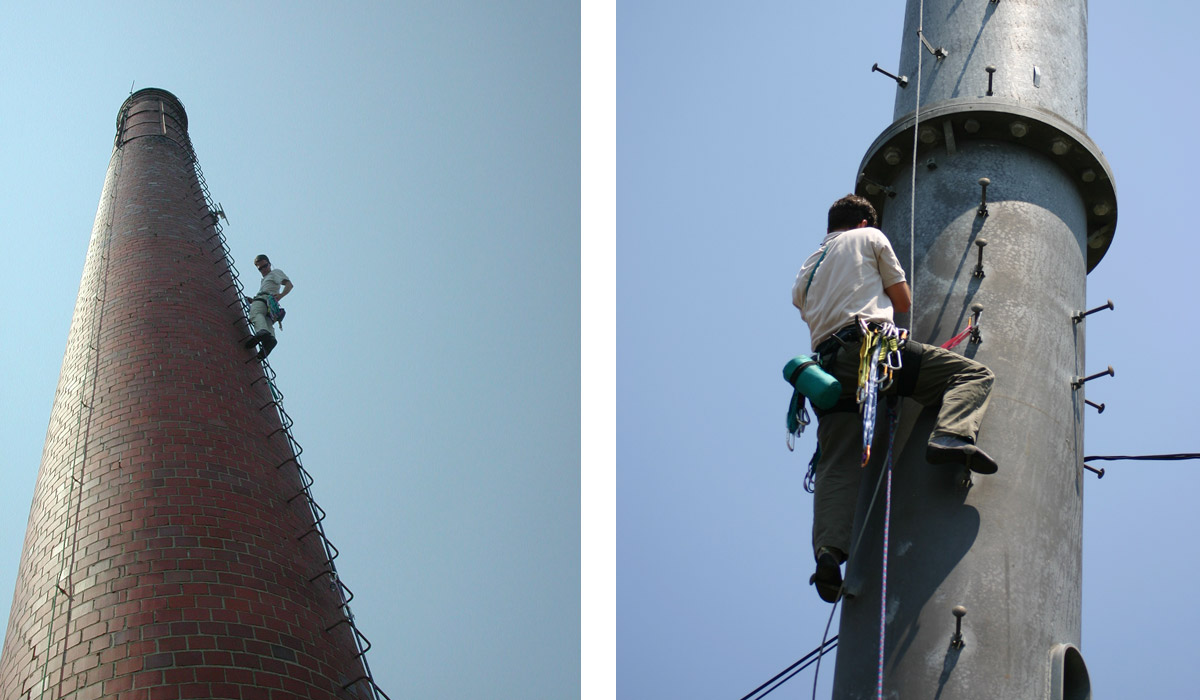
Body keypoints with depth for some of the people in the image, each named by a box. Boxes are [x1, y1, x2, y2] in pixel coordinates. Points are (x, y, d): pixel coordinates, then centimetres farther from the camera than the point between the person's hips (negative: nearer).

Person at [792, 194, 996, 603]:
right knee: (973, 374, -2)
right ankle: (950, 437, -31)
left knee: (837, 466, -4)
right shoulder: (869, 237, 21)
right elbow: (904, 301, 21)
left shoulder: (805, 273, 34)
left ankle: (828, 549, -25)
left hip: (828, 362, 5)